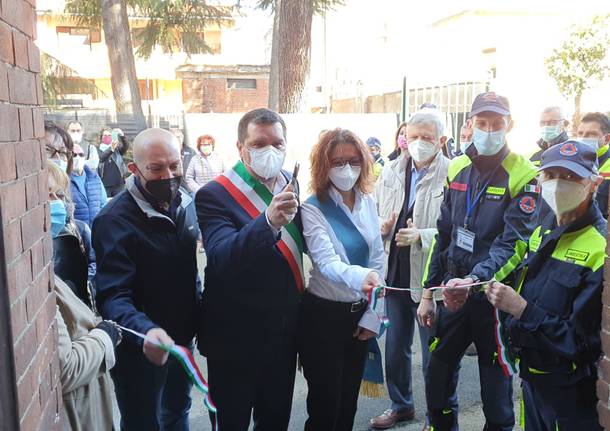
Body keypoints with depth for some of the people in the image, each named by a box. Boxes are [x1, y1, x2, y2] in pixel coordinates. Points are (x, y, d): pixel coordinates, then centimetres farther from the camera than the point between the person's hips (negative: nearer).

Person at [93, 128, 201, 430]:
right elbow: (113, 296, -30)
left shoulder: (186, 203, -1)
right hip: (140, 348, -6)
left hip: (183, 337, 6)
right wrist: (146, 331, -46)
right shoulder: (114, 220, -24)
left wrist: (200, 306, 8)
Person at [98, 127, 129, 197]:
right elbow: (101, 158, -15)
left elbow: (126, 146, -10)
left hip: (119, 184, 1)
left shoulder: (117, 149, 11)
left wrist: (122, 136, -30)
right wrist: (111, 149, -34)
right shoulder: (99, 150, 7)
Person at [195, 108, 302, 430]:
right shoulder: (214, 195, -17)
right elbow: (221, 259, -33)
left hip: (285, 333, 6)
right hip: (236, 338, -5)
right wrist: (269, 220, -45)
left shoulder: (291, 186, 2)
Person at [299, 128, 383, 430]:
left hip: (360, 313, 5)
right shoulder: (313, 209, -16)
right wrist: (360, 277, -51)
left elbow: (379, 259, 5)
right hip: (323, 315, -5)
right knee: (325, 404, 4)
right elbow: (326, 263, -30)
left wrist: (373, 315, 0)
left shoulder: (368, 202, 1)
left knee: (349, 402, 17)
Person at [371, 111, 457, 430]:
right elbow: (375, 214, 12)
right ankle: (401, 404, 42)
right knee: (395, 348, 20)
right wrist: (382, 226, -9)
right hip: (395, 274, 6)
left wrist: (421, 236, -27)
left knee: (435, 355, 9)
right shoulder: (391, 171, 5)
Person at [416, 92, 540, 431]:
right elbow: (443, 235, 9)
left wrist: (475, 281, -34)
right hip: (454, 289, 5)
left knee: (496, 385, 9)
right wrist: (428, 291, 8)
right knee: (437, 374, 14)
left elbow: (513, 244, -19)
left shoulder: (523, 176, -10)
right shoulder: (457, 168, 5)